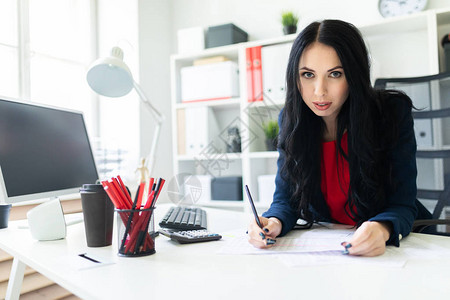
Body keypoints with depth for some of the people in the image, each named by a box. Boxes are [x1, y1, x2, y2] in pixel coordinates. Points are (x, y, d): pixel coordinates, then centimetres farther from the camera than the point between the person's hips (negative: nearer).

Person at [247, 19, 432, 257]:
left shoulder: (393, 112, -15)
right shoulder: (291, 120, -8)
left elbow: (402, 204, -15)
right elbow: (286, 199, -5)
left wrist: (382, 229, -38)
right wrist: (273, 222, -27)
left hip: (393, 244, -1)